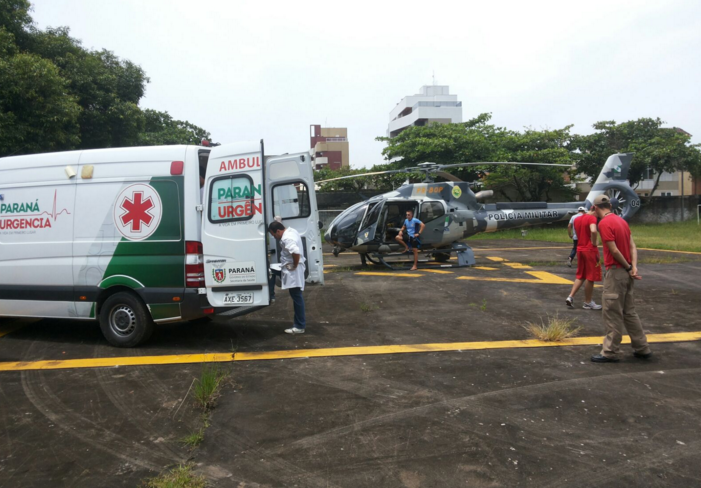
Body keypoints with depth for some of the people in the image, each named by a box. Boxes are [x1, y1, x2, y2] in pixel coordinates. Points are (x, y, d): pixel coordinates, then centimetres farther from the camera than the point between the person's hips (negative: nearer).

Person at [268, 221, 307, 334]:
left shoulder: (287, 239, -23)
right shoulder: (291, 231, 9)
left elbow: (296, 252, -39)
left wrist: (295, 265, -23)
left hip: (292, 271, -10)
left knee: (297, 297, -2)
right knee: (270, 271, 21)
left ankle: (300, 326, 7)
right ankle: (271, 297, 24)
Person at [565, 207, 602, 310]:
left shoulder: (577, 219, 12)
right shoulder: (592, 218, -12)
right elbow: (593, 231, -30)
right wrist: (594, 244, -18)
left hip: (580, 249, 7)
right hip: (590, 250, -7)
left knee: (580, 276, 16)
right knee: (590, 277, 3)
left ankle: (570, 296, 4)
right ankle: (588, 302, 9)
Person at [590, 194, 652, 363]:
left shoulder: (604, 223, -15)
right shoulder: (621, 220, 12)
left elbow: (614, 251, -18)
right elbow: (632, 246, 5)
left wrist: (628, 268, -8)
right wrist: (634, 267, -4)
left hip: (615, 272, -9)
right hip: (626, 273, 9)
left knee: (612, 314, -1)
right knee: (629, 312, 17)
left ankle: (610, 352, 6)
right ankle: (642, 348, 24)